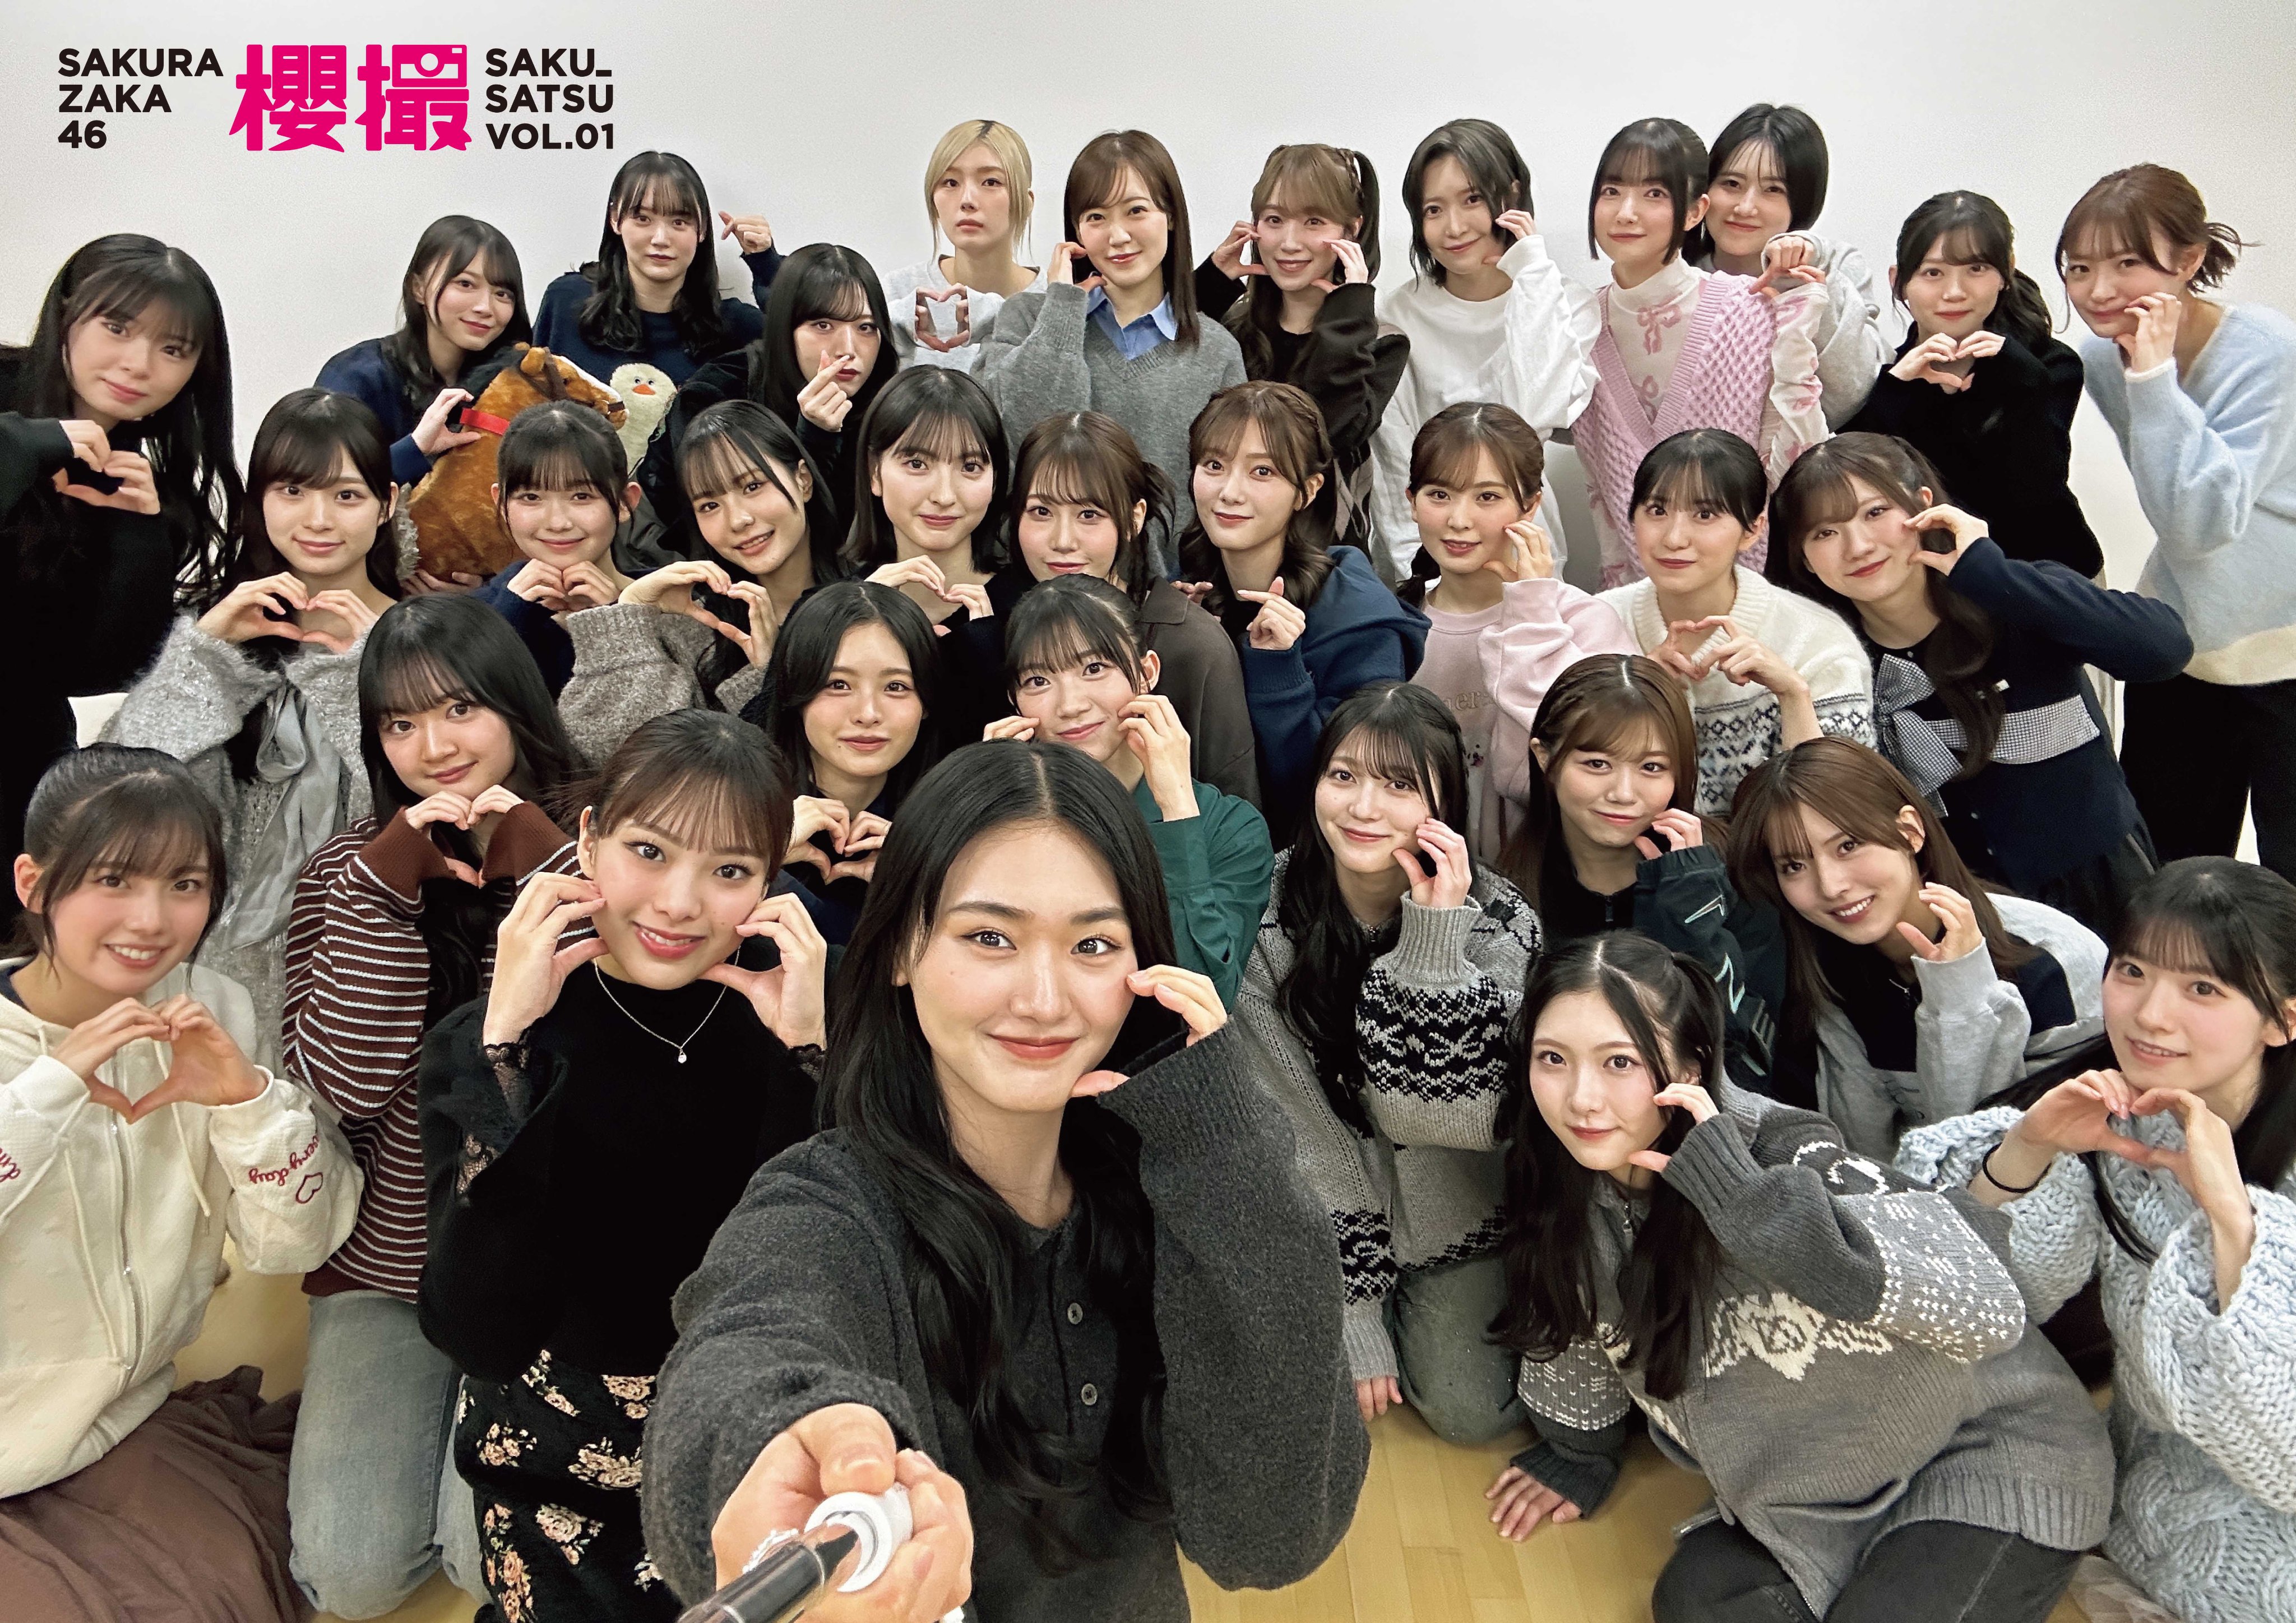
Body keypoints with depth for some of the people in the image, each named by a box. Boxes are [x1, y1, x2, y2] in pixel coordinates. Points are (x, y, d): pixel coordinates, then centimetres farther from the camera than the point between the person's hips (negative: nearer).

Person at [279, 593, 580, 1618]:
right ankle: (414, 1417, 24)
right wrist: (389, 881, -19)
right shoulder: (350, 869, 0)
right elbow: (346, 1083, -12)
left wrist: (530, 856, -22)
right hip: (385, 1268, 2)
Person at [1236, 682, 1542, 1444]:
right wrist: (1354, 1314, -16)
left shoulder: (1497, 923, -19)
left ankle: (1416, 1313, 24)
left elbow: (1456, 1114, -28)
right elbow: (1298, 1130, -17)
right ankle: (1382, 1311, 22)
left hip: (1454, 1215, 0)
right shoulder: (1271, 915, -19)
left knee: (1473, 1410, -8)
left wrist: (1435, 942, -36)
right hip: (1320, 1212, 1)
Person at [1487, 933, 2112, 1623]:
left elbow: (1990, 1309, -38)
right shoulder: (1560, 1177, -12)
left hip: (1989, 1456, -6)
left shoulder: (1783, 1154, -28)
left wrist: (1750, 1196, -43)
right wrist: (1579, 1454, 22)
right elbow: (1569, 1322, 9)